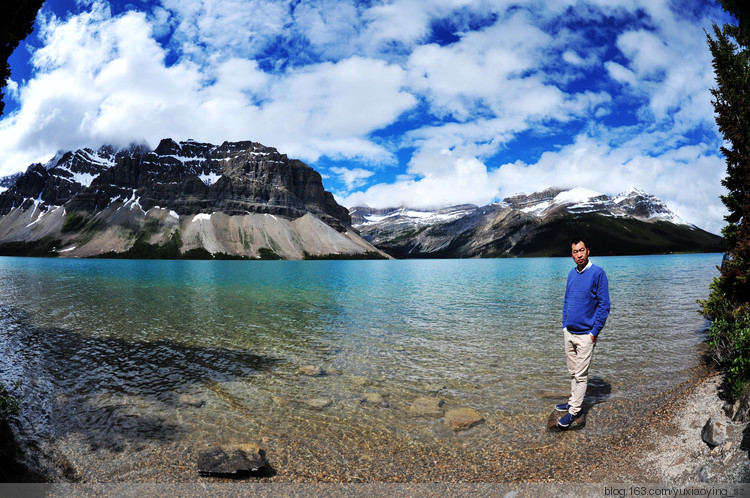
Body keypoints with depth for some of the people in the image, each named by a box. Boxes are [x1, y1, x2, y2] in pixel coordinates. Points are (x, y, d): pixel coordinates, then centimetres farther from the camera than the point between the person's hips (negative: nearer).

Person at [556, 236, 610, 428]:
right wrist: (564, 324, 10)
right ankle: (573, 401, 31)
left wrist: (594, 332, -13)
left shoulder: (597, 273, -13)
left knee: (580, 375, 2)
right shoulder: (572, 273, 7)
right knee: (573, 372, 17)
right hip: (569, 333, 6)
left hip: (585, 335, -6)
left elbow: (604, 305, -13)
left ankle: (574, 411, 10)